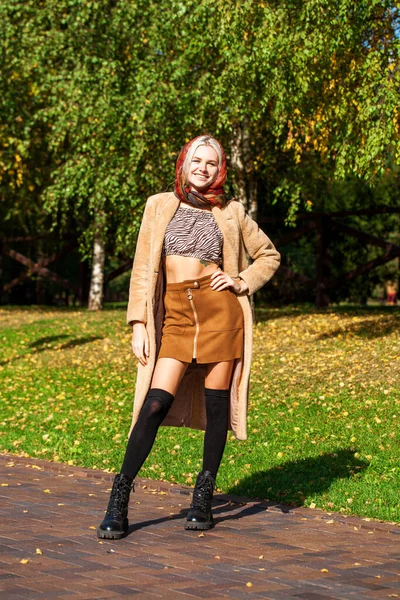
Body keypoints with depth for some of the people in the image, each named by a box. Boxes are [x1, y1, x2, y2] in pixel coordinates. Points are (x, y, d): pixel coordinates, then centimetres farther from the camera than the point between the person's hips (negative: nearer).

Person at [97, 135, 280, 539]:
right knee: (157, 403, -11)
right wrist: (138, 324, 0)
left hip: (220, 310, 1)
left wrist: (243, 282, 3)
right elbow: (143, 269, 7)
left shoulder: (230, 213, 9)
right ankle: (118, 501, -8)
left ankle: (203, 497, 13)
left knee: (217, 404, 1)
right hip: (175, 315, -1)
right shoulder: (159, 206, 9)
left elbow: (268, 255, 20)